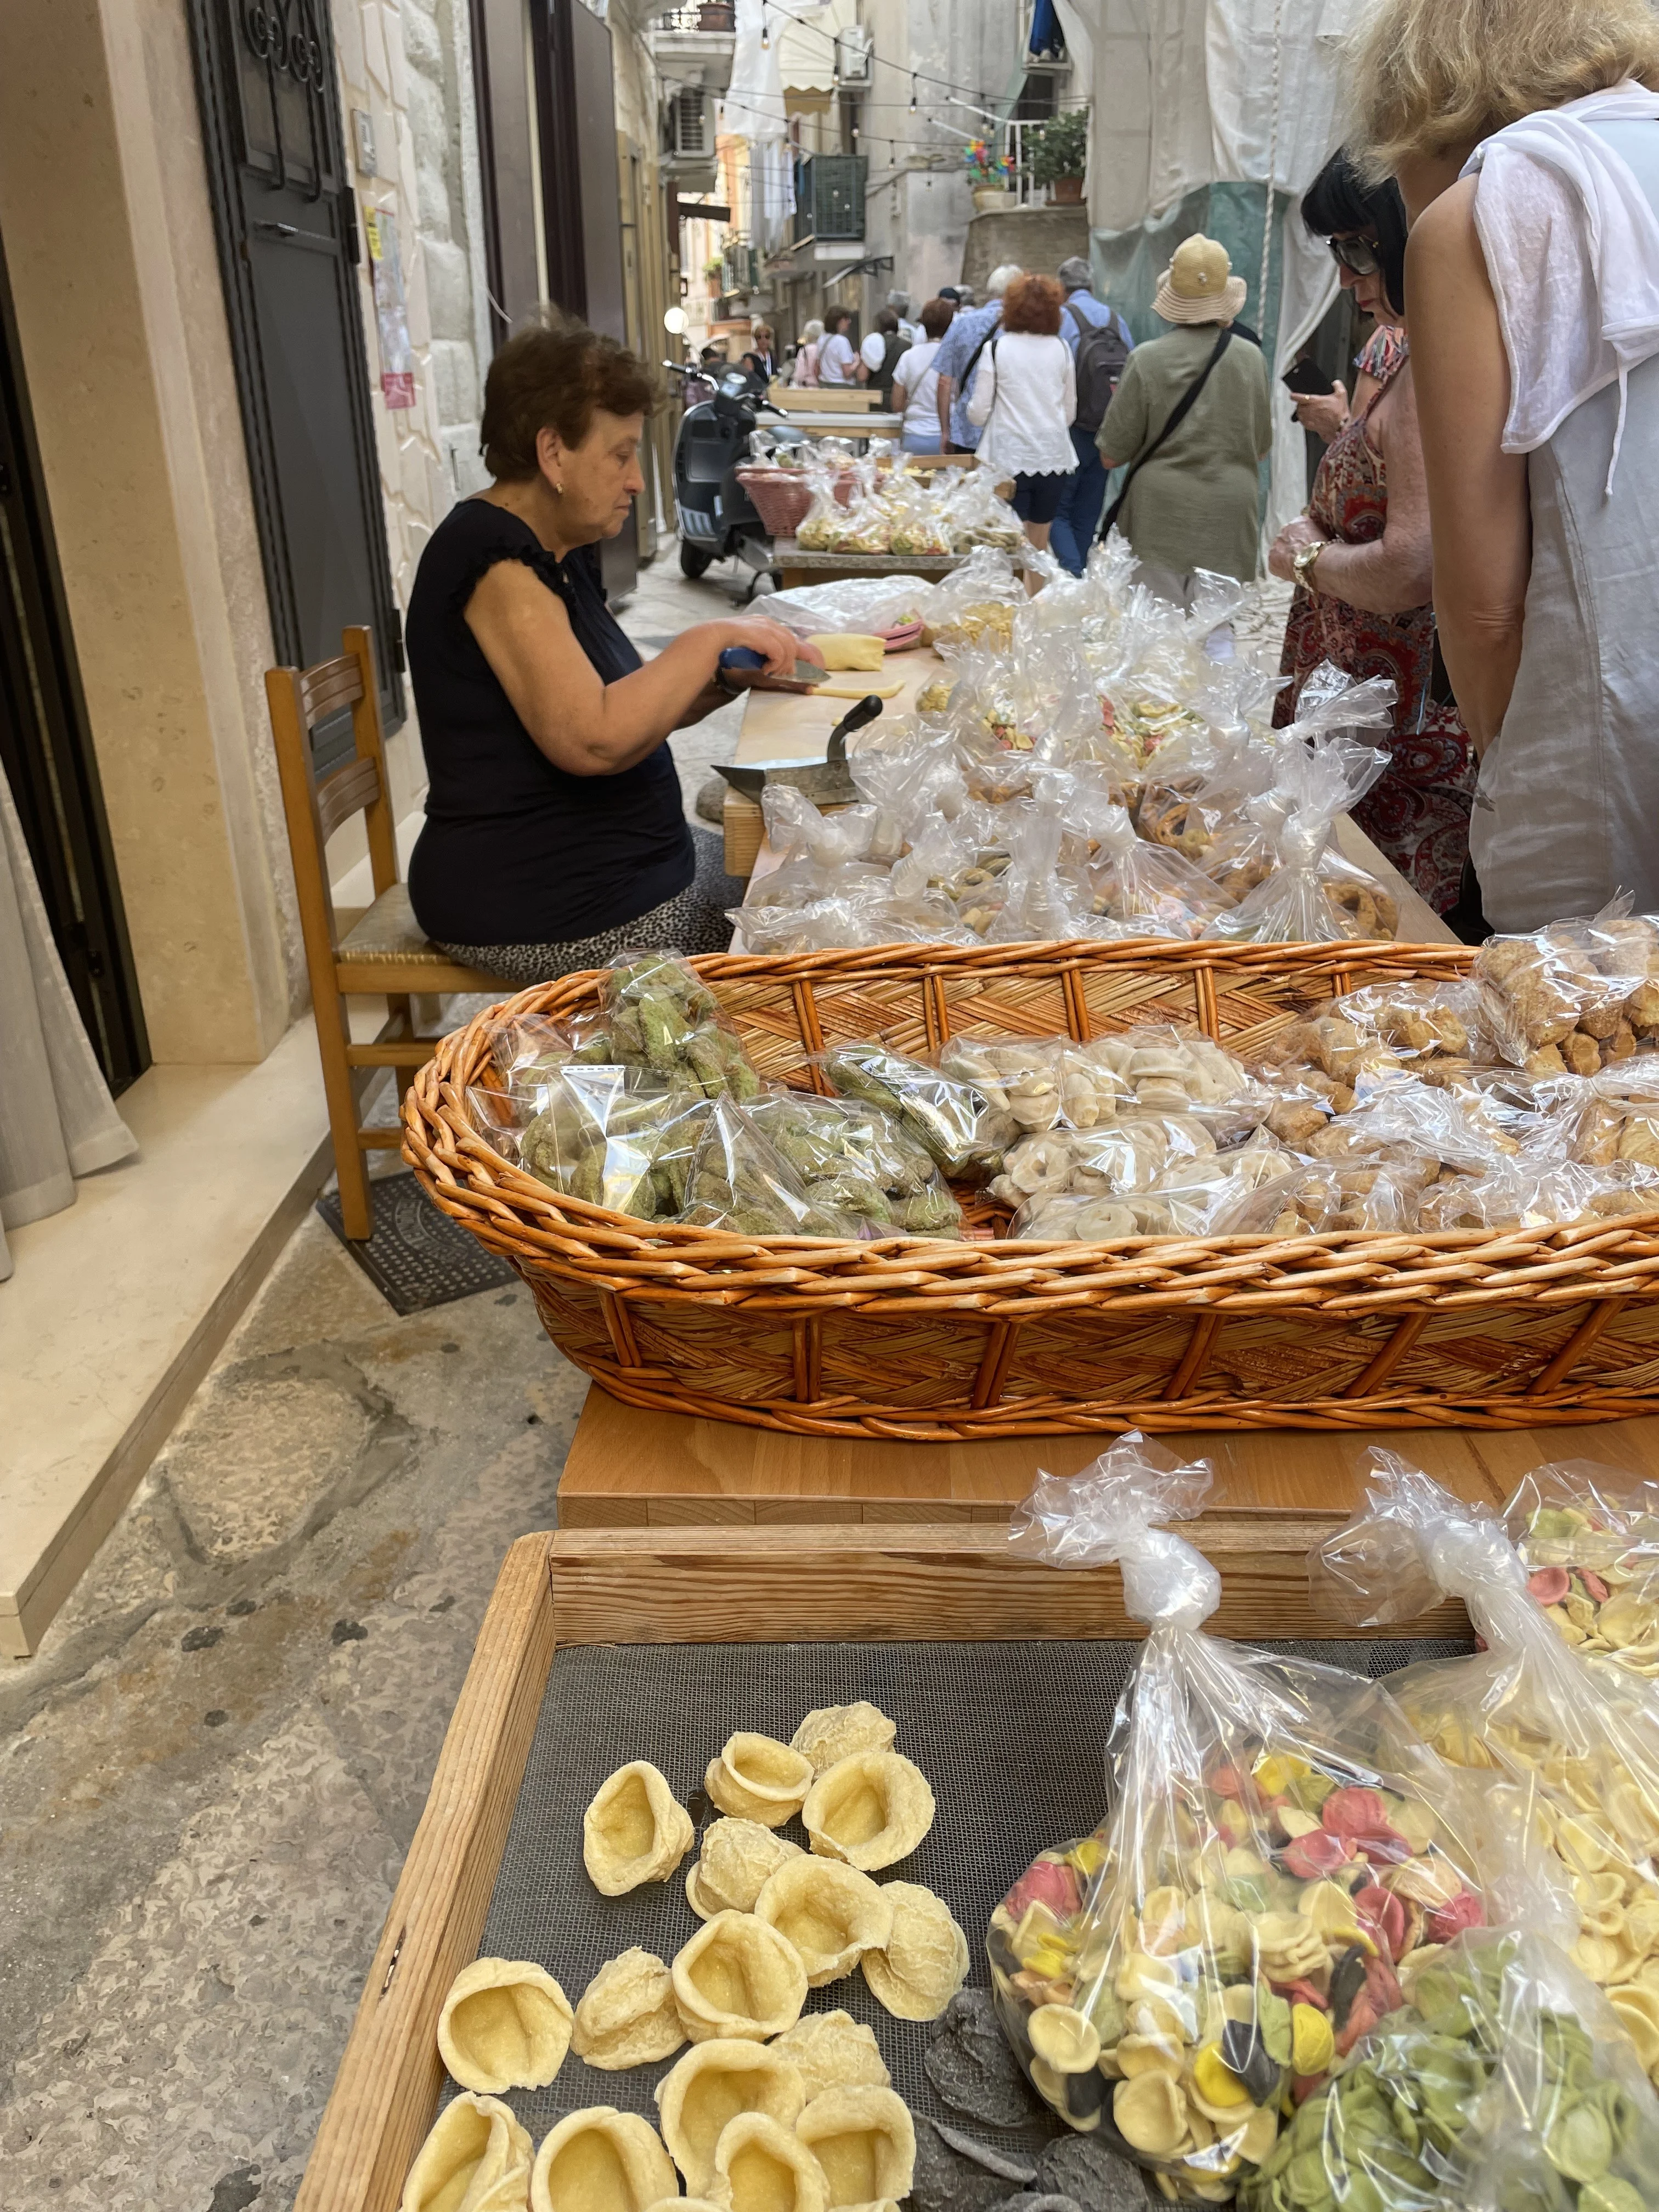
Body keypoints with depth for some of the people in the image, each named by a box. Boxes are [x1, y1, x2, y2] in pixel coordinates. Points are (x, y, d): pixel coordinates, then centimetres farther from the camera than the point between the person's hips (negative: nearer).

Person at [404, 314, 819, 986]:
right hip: (539, 917, -10)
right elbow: (593, 740, -31)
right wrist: (712, 640, -21)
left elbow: (628, 710, 14)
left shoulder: (561, 553, 12)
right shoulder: (495, 560, -19)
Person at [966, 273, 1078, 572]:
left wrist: (972, 406, 16)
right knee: (1040, 548, 13)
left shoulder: (996, 348, -5)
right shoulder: (1062, 348, 4)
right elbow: (1071, 411, 11)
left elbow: (978, 413, -6)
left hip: (1009, 458, -3)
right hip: (1054, 457, 3)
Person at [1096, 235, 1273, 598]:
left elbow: (1111, 456, -3)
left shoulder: (1147, 359, -7)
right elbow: (1261, 448, 11)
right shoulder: (1251, 358, 0)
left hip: (1160, 517, -2)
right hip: (1228, 521, 2)